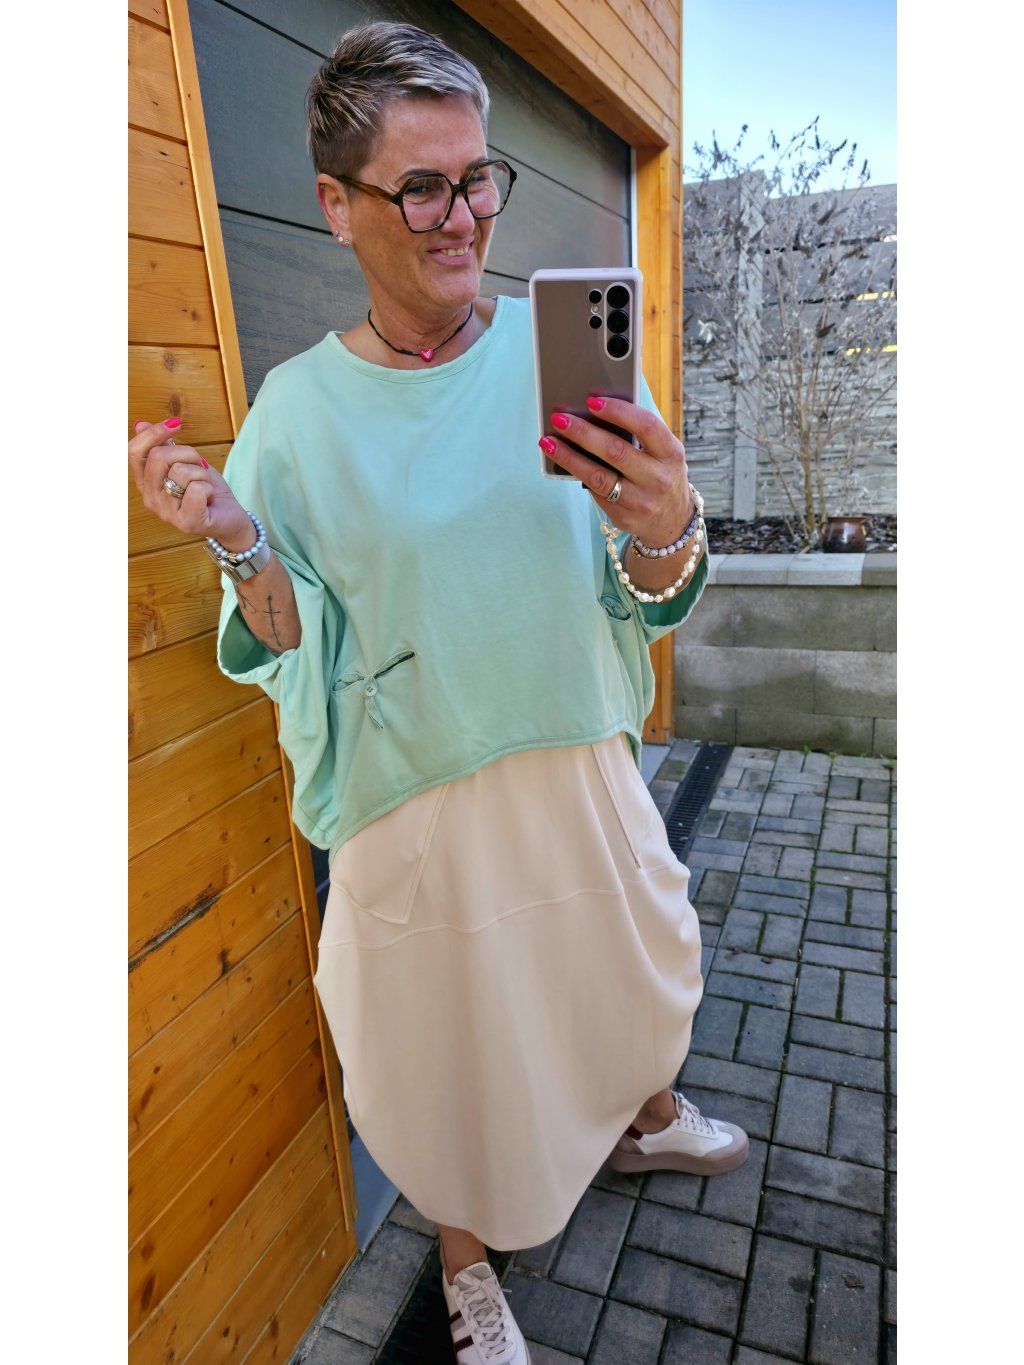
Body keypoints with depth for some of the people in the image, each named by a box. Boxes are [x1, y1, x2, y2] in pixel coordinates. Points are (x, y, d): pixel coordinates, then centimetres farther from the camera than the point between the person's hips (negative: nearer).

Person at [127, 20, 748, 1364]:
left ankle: (639, 1115, 65)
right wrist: (242, 548, -23)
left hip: (580, 761, 2)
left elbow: (648, 599, -8)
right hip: (414, 794, -1)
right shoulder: (300, 410, -8)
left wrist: (668, 531, -30)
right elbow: (296, 650, -4)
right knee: (447, 1032, 18)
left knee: (637, 965, 26)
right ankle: (467, 1257, 54)